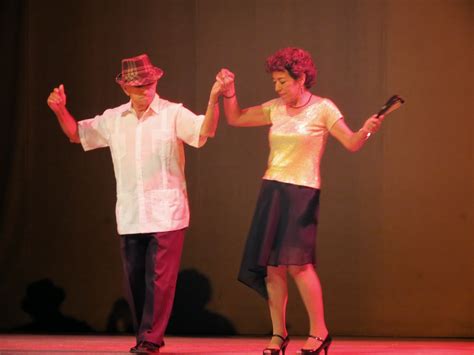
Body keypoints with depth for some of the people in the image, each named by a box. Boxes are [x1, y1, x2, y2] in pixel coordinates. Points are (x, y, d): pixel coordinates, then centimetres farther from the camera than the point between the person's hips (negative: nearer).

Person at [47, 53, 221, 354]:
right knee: (135, 279, 9)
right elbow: (77, 134, 19)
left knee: (159, 278, -7)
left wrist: (214, 98, -34)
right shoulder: (114, 119, 10)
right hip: (130, 215, 5)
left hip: (166, 214, -5)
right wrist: (60, 111, 1)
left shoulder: (173, 114, -4)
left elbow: (205, 131, -18)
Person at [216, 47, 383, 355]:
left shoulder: (322, 109, -3)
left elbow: (352, 143, -7)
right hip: (272, 190, 5)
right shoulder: (275, 109, 11)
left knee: (298, 262, -14)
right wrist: (229, 92, 5)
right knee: (272, 266, 2)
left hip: (303, 193, -5)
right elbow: (235, 119, 20)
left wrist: (366, 131, -27)